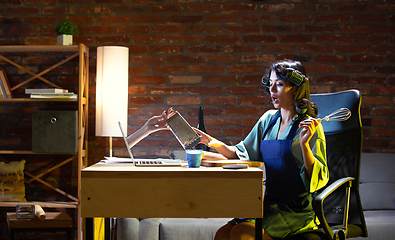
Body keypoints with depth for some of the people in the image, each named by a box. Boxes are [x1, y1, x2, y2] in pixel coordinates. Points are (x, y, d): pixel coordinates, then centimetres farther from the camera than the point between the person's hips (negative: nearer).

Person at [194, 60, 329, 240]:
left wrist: (304, 145, -26)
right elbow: (241, 154, 15)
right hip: (270, 203, 5)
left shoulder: (309, 127, -7)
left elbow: (318, 179, -12)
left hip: (297, 209, -5)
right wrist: (212, 142, 1)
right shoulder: (268, 119, 11)